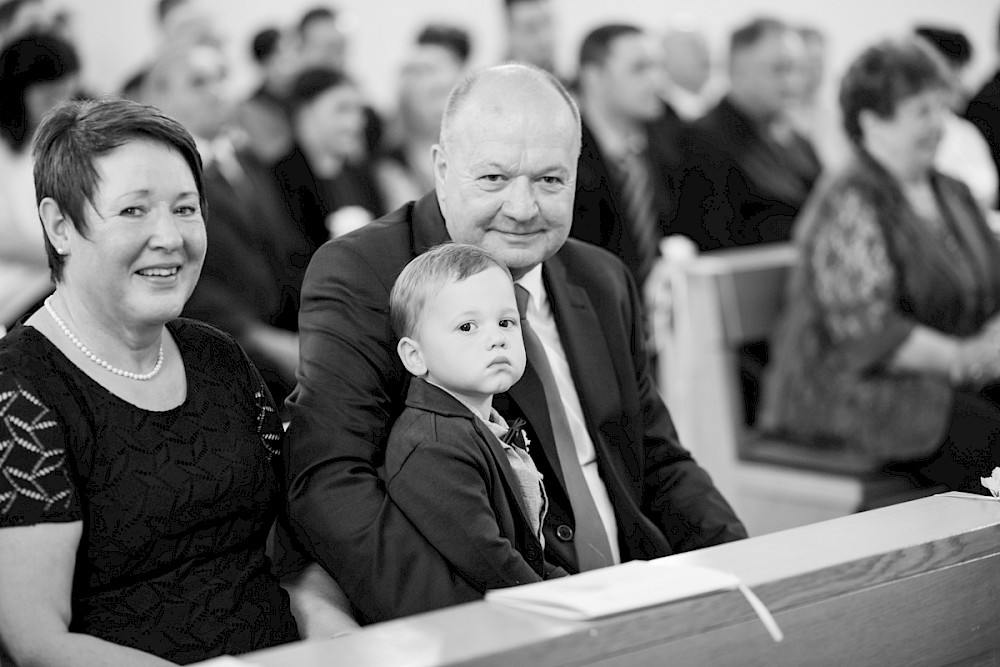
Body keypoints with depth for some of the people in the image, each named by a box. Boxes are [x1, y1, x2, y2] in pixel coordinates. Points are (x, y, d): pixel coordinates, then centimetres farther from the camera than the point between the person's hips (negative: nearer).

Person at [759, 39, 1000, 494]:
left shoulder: (951, 194, 18)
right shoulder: (846, 205, -9)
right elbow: (865, 330, -17)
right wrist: (960, 358, -17)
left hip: (947, 377, 8)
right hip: (850, 387, -8)